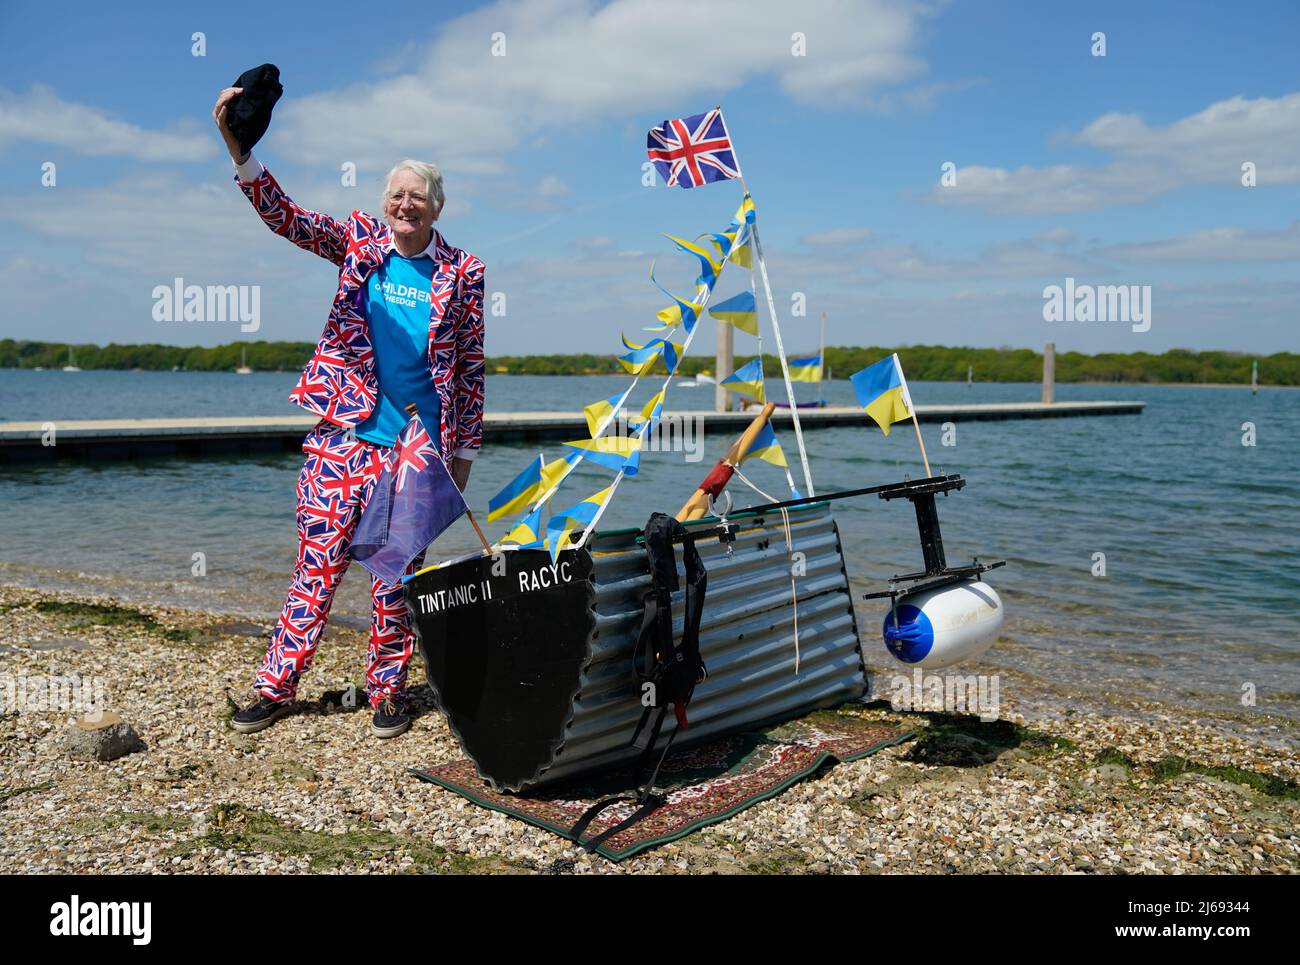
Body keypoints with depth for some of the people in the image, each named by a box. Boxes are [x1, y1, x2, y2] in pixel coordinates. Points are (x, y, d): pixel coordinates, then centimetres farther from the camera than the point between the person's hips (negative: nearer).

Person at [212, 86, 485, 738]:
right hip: (343, 433, 1)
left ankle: (387, 690, 21)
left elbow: (470, 367, 6)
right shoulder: (359, 243, 6)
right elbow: (285, 217, -8)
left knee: (396, 569, 6)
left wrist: (464, 448, 5)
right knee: (317, 559, 4)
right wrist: (239, 148, -24)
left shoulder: (461, 273, 4)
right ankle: (276, 685, 16)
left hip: (417, 445, 0)